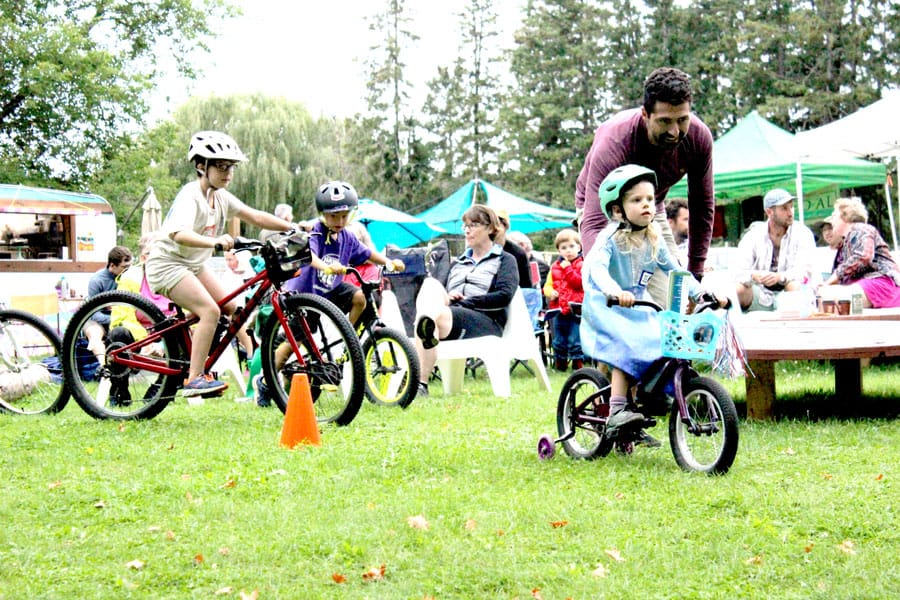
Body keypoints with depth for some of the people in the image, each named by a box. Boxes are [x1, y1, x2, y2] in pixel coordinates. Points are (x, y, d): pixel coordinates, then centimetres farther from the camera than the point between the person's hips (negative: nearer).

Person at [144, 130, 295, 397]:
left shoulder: (220, 197, 4)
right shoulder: (191, 196, -22)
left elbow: (256, 217, 1)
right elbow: (179, 234, -39)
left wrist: (292, 227, -12)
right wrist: (214, 241, -55)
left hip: (194, 264, 9)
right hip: (167, 263, -9)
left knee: (232, 308, 0)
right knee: (210, 310, -23)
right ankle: (194, 379, -21)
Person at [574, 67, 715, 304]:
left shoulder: (699, 136, -23)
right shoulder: (614, 142, -37)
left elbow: (703, 206, -8)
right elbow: (593, 224, -45)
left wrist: (695, 274, -8)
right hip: (604, 211, -4)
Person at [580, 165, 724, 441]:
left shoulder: (654, 242, 4)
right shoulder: (610, 237, -17)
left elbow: (675, 271, 10)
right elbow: (597, 266, -33)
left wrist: (702, 293, -4)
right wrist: (615, 292, -52)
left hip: (637, 310, 7)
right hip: (605, 309, -7)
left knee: (661, 345, -8)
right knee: (627, 350, -28)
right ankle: (616, 413, -27)